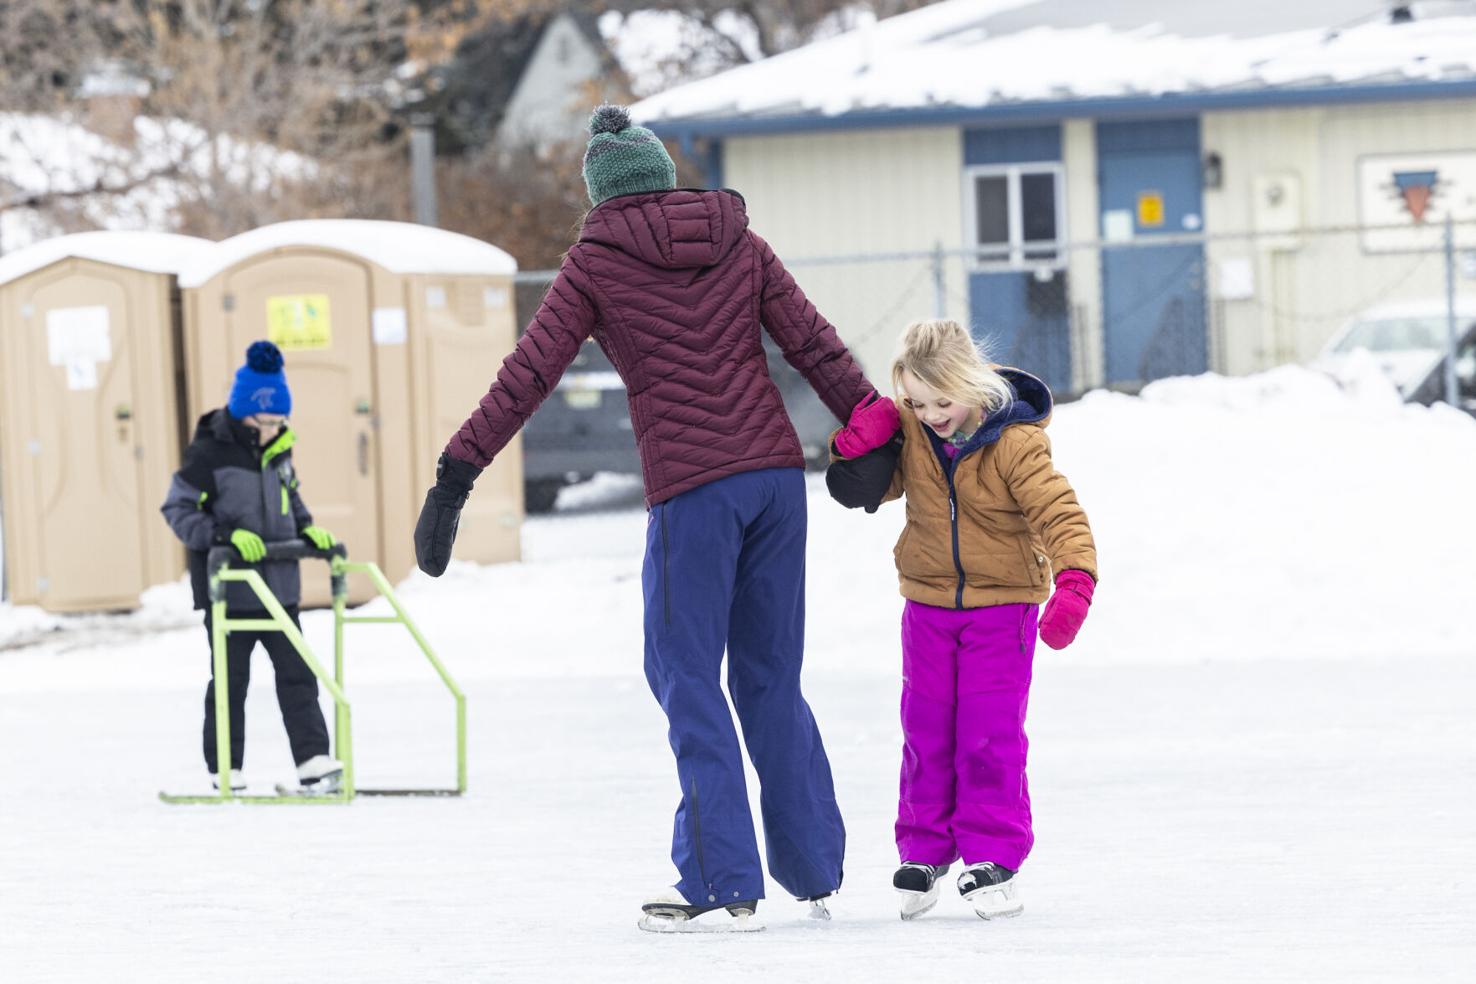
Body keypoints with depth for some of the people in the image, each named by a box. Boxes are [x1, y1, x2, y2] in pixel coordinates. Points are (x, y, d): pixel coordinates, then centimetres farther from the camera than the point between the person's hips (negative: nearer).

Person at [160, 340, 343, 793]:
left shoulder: (278, 450, 7)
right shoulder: (209, 453, -13)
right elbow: (178, 509, -12)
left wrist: (306, 528, 6)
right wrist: (226, 534, -23)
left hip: (279, 585, 6)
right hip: (229, 588, -6)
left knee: (297, 672, 1)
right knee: (231, 679, 1)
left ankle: (313, 760, -1)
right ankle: (225, 769, 9)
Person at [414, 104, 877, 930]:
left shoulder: (597, 261, 1)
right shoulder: (740, 244, 11)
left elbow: (527, 377, -3)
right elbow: (818, 349, 8)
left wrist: (457, 475, -2)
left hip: (691, 489, -4)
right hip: (776, 473, 5)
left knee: (688, 678, 3)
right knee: (771, 676, 15)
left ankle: (726, 883, -2)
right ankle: (815, 869, 17)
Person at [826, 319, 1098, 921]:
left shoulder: (1015, 443, -18)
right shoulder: (908, 433, -5)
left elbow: (1060, 513, -22)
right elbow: (867, 489, 6)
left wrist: (1074, 582, -37)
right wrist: (861, 451, -15)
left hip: (1002, 606, -4)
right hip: (929, 604, 4)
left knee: (991, 735, -6)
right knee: (926, 733, 7)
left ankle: (992, 858, 2)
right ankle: (923, 851, 19)